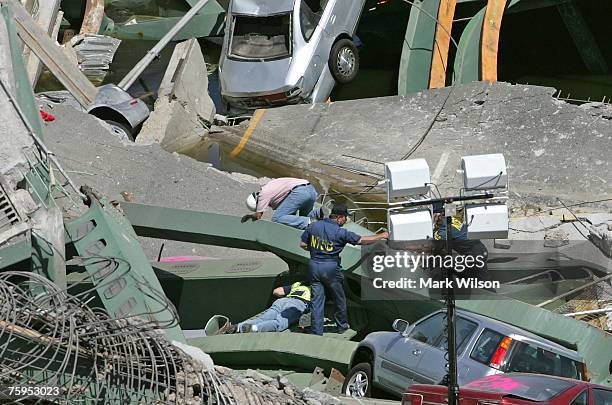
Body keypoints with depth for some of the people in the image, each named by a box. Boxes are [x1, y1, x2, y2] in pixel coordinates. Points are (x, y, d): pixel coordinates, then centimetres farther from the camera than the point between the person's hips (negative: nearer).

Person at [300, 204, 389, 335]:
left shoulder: (313, 226, 0)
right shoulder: (340, 232, -12)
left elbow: (302, 245, 6)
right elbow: (362, 240, -7)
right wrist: (381, 236, 5)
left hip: (314, 265, 4)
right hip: (331, 267, -4)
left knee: (317, 300, 7)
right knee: (339, 298, 17)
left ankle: (316, 331, 5)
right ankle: (342, 325, 31)